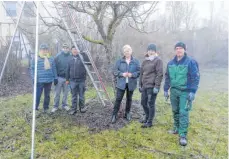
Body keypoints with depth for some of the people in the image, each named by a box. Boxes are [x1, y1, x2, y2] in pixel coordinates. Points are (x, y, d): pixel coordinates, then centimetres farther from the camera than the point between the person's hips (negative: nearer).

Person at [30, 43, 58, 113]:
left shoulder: (51, 59, 10)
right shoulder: (36, 59, -1)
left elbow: (54, 69, 14)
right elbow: (32, 69, -2)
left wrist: (55, 78, 10)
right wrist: (34, 78, -9)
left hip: (49, 80, 4)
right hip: (39, 81, -4)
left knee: (47, 95, 11)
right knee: (38, 95, -4)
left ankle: (46, 108, 24)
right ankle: (35, 108, 10)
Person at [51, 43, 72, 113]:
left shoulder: (71, 57, 1)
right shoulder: (58, 56, -2)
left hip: (67, 77, 2)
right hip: (59, 77, -1)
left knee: (65, 92, 12)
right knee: (57, 93, 3)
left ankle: (64, 105, 26)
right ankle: (55, 106, 16)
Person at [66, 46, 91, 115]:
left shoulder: (82, 56, 0)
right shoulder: (70, 59, 8)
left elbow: (89, 62, -3)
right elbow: (68, 70, 11)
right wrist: (67, 79, 10)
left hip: (81, 80, -2)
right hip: (73, 80, 2)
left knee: (81, 95, 10)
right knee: (74, 96, 9)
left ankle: (82, 107, 26)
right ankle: (73, 109, 19)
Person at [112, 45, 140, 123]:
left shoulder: (136, 61, 0)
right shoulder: (119, 61, 1)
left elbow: (139, 72, -2)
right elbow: (115, 71, -1)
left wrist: (132, 74, -19)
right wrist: (122, 74, -18)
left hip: (131, 84, 1)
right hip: (121, 84, -1)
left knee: (129, 99, 13)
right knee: (118, 99, -3)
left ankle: (127, 113, 30)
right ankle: (114, 115, 7)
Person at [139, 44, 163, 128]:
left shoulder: (158, 60, -4)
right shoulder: (145, 61, 16)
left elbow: (160, 74, -11)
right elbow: (141, 74, 19)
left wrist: (156, 86, -17)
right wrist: (140, 85, 16)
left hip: (152, 86, -7)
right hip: (144, 86, 7)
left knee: (151, 104, -2)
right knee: (143, 102, 14)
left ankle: (149, 122, 9)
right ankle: (147, 117, 34)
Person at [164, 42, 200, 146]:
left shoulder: (190, 62, -8)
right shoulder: (171, 63, 8)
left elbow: (195, 77, -9)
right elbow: (167, 77, 14)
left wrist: (192, 92, -15)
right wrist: (166, 89, 12)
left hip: (185, 92, -5)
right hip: (174, 91, 5)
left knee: (183, 113, -7)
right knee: (175, 111, 15)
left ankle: (183, 135, -1)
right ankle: (177, 128, 32)